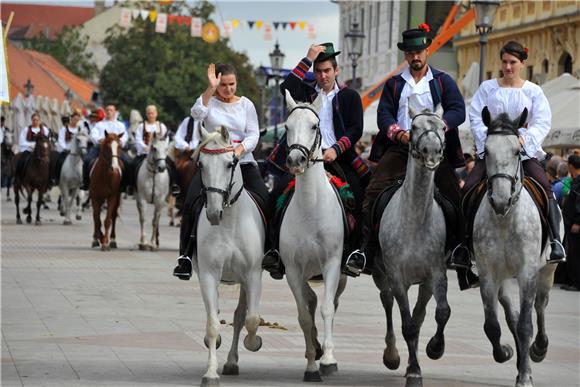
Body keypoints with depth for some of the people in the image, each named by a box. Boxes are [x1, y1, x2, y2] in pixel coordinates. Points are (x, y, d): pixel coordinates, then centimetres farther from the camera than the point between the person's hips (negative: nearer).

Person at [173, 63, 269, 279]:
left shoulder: (246, 104, 10)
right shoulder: (209, 101, 4)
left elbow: (253, 134, 3)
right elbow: (197, 114, -19)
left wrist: (241, 148, -17)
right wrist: (211, 88, -27)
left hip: (243, 162, 2)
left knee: (264, 200, -20)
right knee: (193, 201, -21)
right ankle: (186, 256, -13)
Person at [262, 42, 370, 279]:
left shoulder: (349, 97, 12)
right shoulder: (306, 93, 16)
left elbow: (356, 129, 3)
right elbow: (286, 88, -6)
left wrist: (336, 149, -13)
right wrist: (308, 59, -6)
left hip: (337, 157, 0)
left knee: (360, 194, -19)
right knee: (278, 193, -18)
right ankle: (276, 249, -15)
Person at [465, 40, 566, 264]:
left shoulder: (533, 92, 9)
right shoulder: (487, 88, 10)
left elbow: (542, 123, -1)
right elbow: (476, 119, 3)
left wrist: (524, 138, -17)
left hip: (524, 150, -1)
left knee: (544, 185, -26)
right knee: (469, 188, -18)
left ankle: (556, 241, -29)